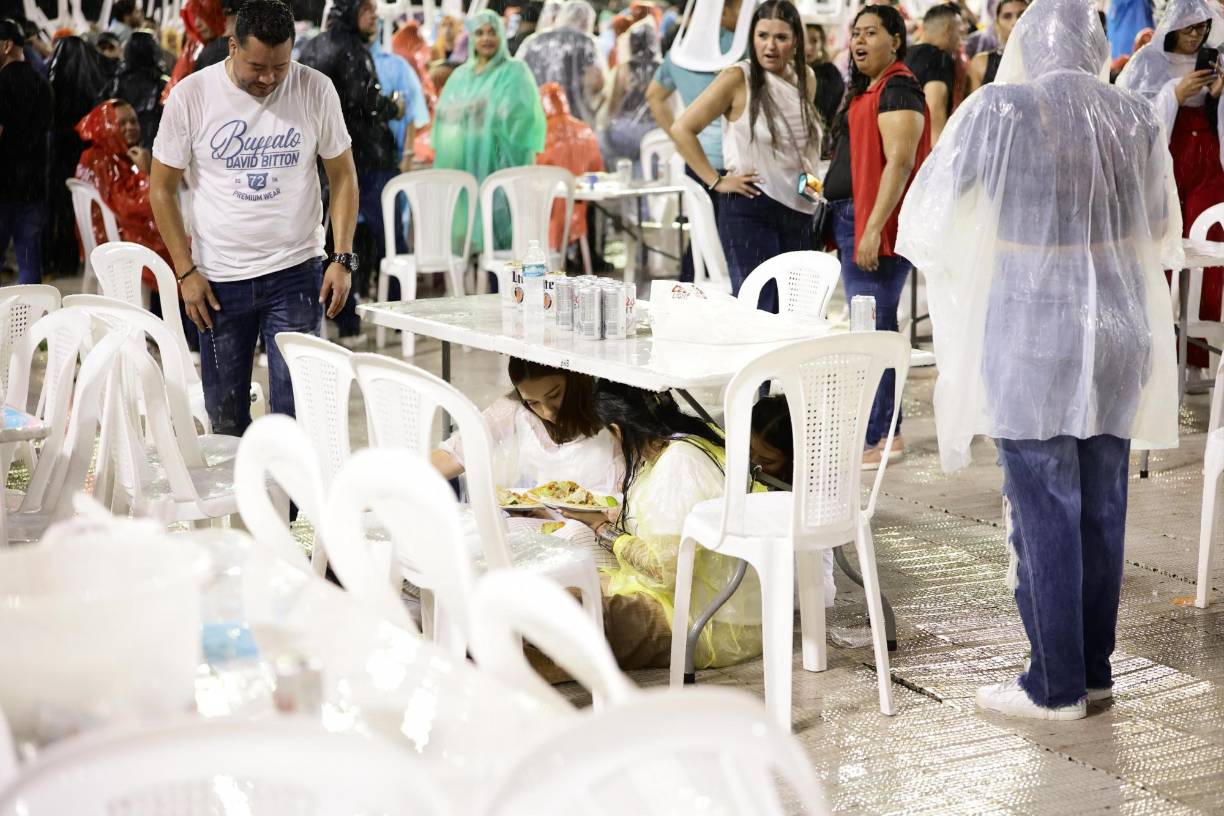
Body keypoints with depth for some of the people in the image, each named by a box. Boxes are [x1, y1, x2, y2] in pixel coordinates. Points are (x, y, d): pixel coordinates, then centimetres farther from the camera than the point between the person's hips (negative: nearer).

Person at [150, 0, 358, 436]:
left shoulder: (316, 90, -4)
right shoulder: (191, 96, -6)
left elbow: (342, 176, 3)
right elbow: (162, 188, 1)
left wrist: (342, 259, -5)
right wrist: (186, 272, -4)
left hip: (296, 272, 0)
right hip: (218, 280, 1)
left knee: (296, 411, -3)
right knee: (224, 418, 8)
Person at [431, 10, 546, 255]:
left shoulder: (515, 72, 3)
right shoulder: (460, 76, 18)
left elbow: (523, 116, -7)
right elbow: (443, 117, 18)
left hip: (496, 166, -5)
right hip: (460, 166, 5)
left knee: (494, 225, -11)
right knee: (461, 229, 1)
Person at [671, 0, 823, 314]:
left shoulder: (806, 79, 10)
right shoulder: (738, 79, -8)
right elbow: (682, 129, -10)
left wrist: (812, 177, 11)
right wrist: (716, 181, -12)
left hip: (801, 212, 6)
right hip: (750, 209, -6)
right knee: (757, 308, -7)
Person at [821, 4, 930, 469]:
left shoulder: (897, 88, -12)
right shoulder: (865, 90, 19)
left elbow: (899, 162, -20)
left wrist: (873, 229, -25)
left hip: (874, 222, -10)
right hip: (849, 219, 10)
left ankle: (877, 438, -6)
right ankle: (886, 431, 21)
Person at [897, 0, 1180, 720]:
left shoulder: (1000, 110, -10)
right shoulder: (1138, 118, 2)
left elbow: (924, 225, -3)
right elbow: (1162, 230, 16)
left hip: (1031, 335, -4)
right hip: (1121, 330, 4)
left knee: (1046, 511, 3)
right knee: (1103, 506, 13)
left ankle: (1057, 686, 11)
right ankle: (1095, 669, 23)